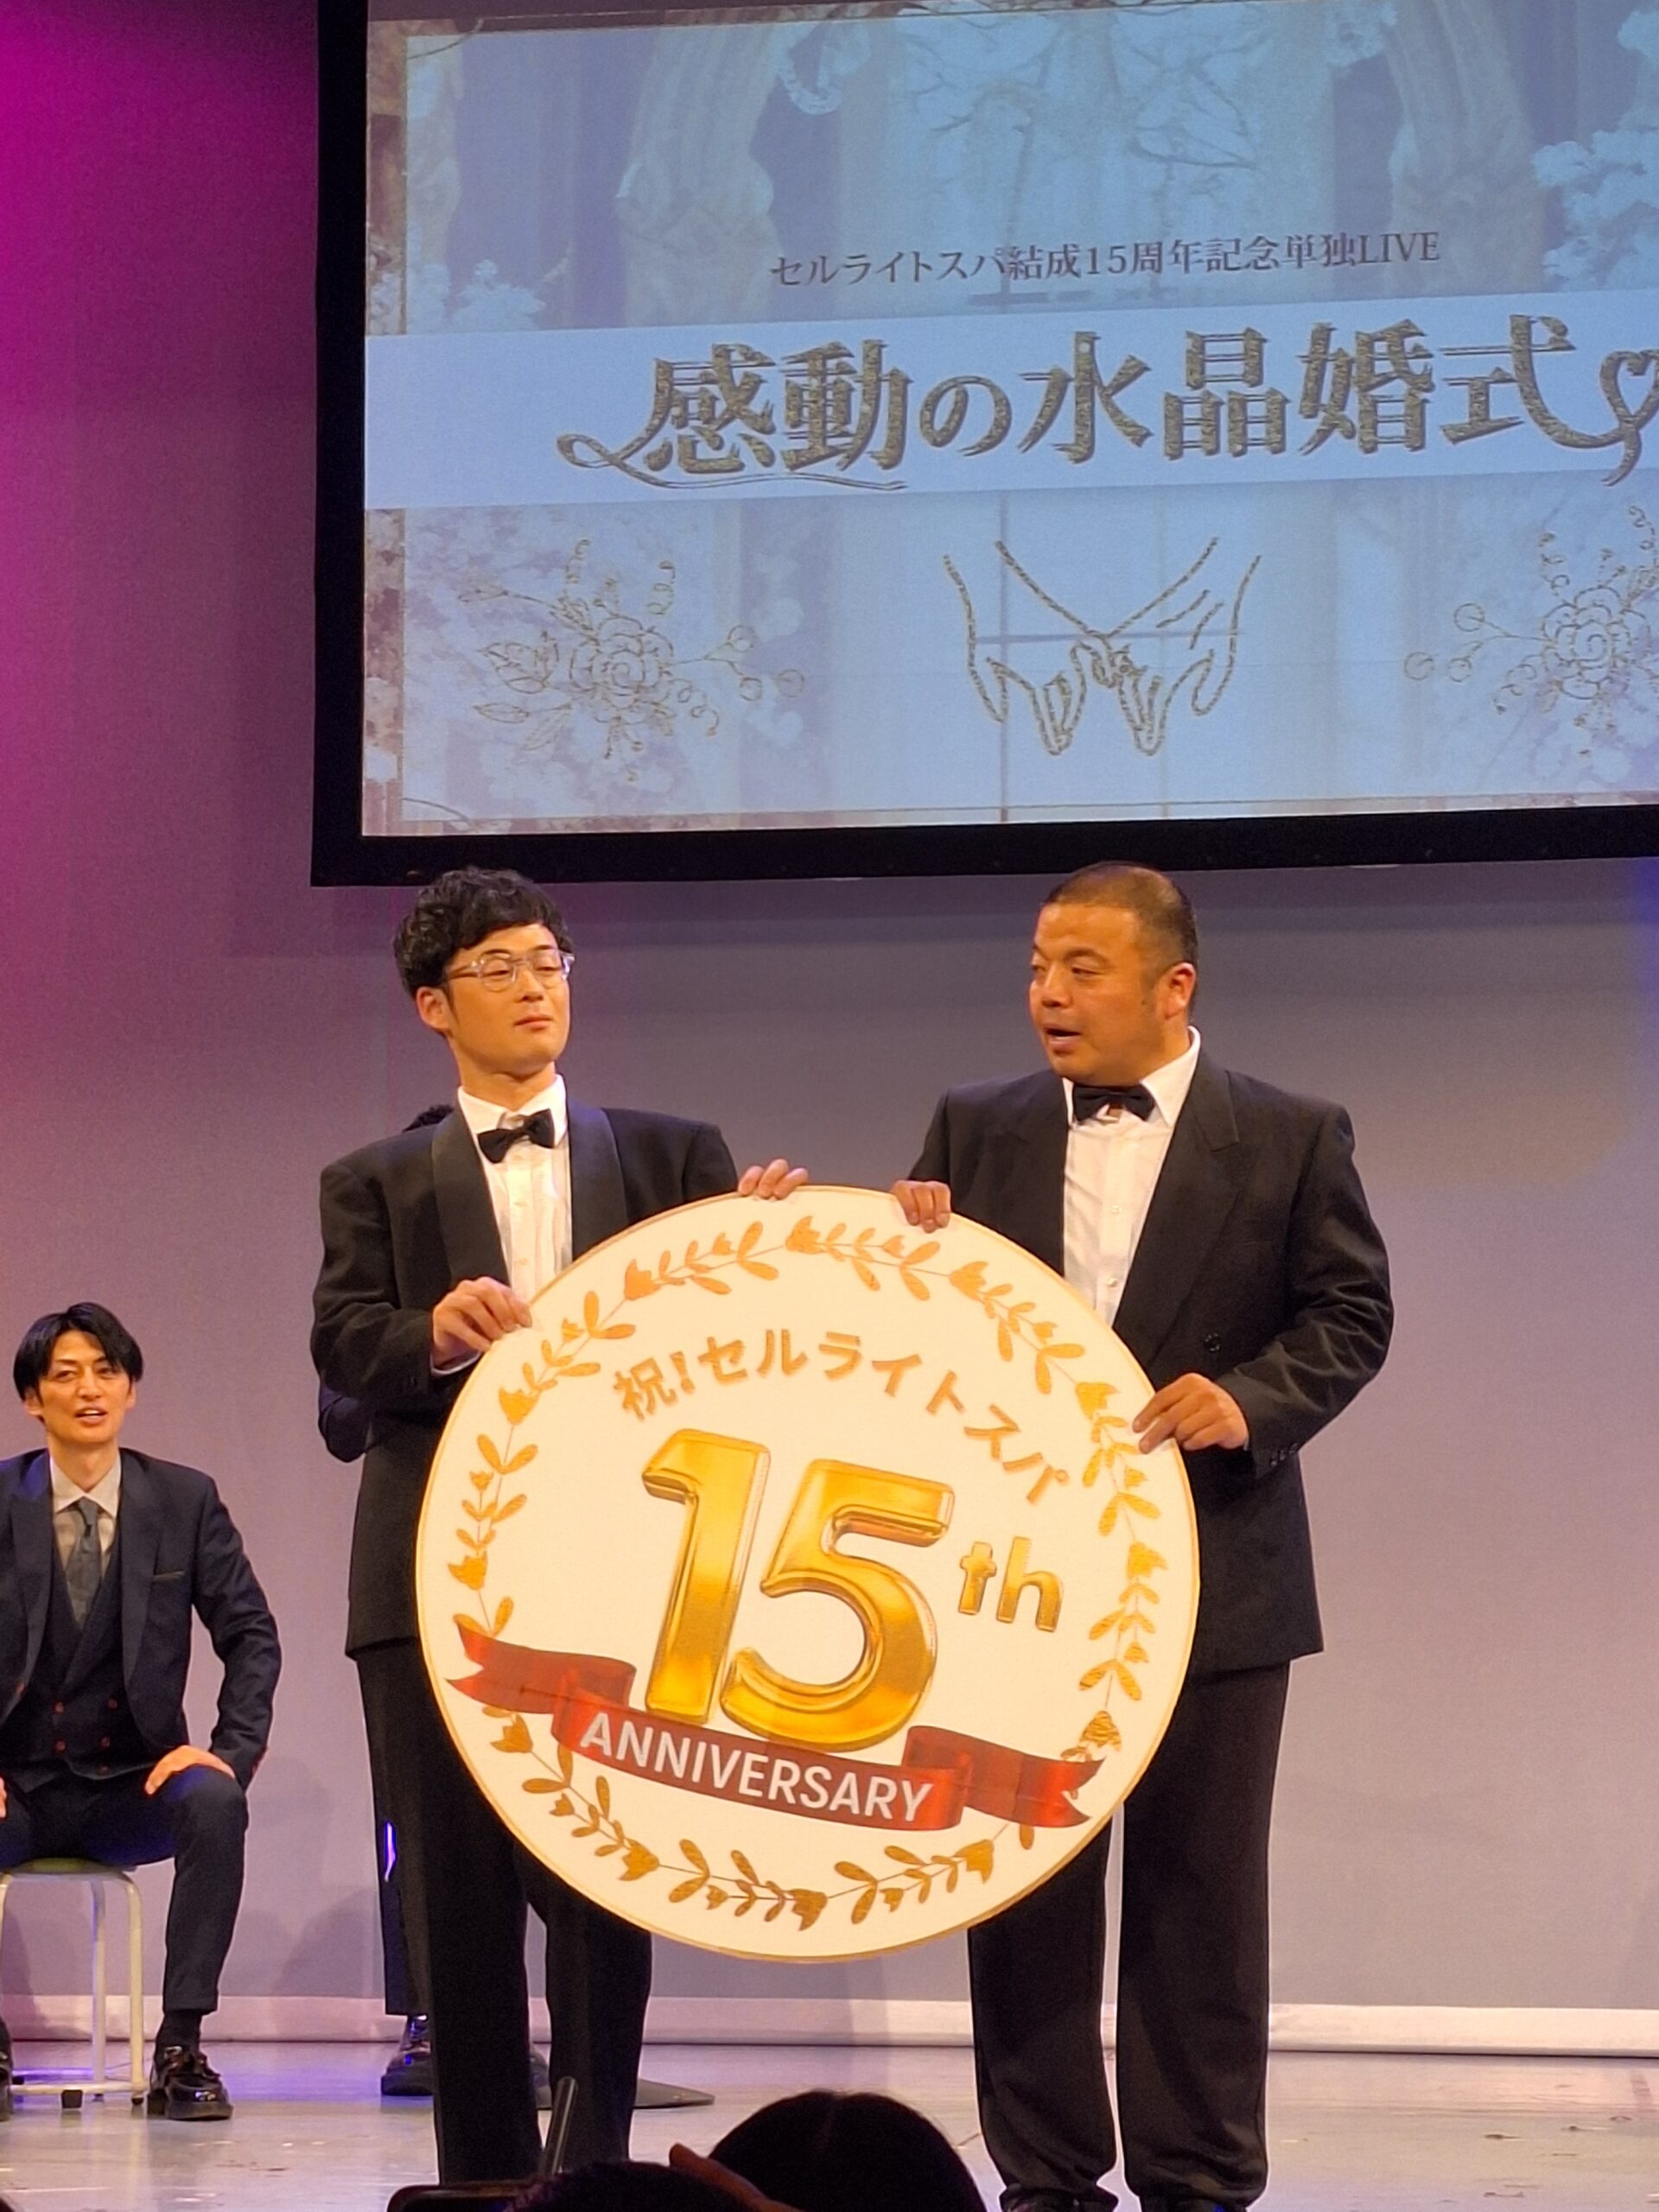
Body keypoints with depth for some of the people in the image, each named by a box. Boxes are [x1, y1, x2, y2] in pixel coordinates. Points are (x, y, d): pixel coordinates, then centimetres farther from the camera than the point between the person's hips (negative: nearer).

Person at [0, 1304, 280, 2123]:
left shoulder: (185, 1501, 3)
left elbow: (252, 1635, 4)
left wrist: (233, 1750, -12)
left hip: (132, 1785, 1)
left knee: (215, 1802, -32)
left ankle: (181, 2049, -23)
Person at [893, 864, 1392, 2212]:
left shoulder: (1291, 1138, 0)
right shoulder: (977, 1130, 8)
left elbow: (1350, 1314, -1)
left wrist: (1250, 1399, -17)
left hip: (1210, 1577, -2)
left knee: (1200, 1886, 4)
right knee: (1025, 1884, 6)